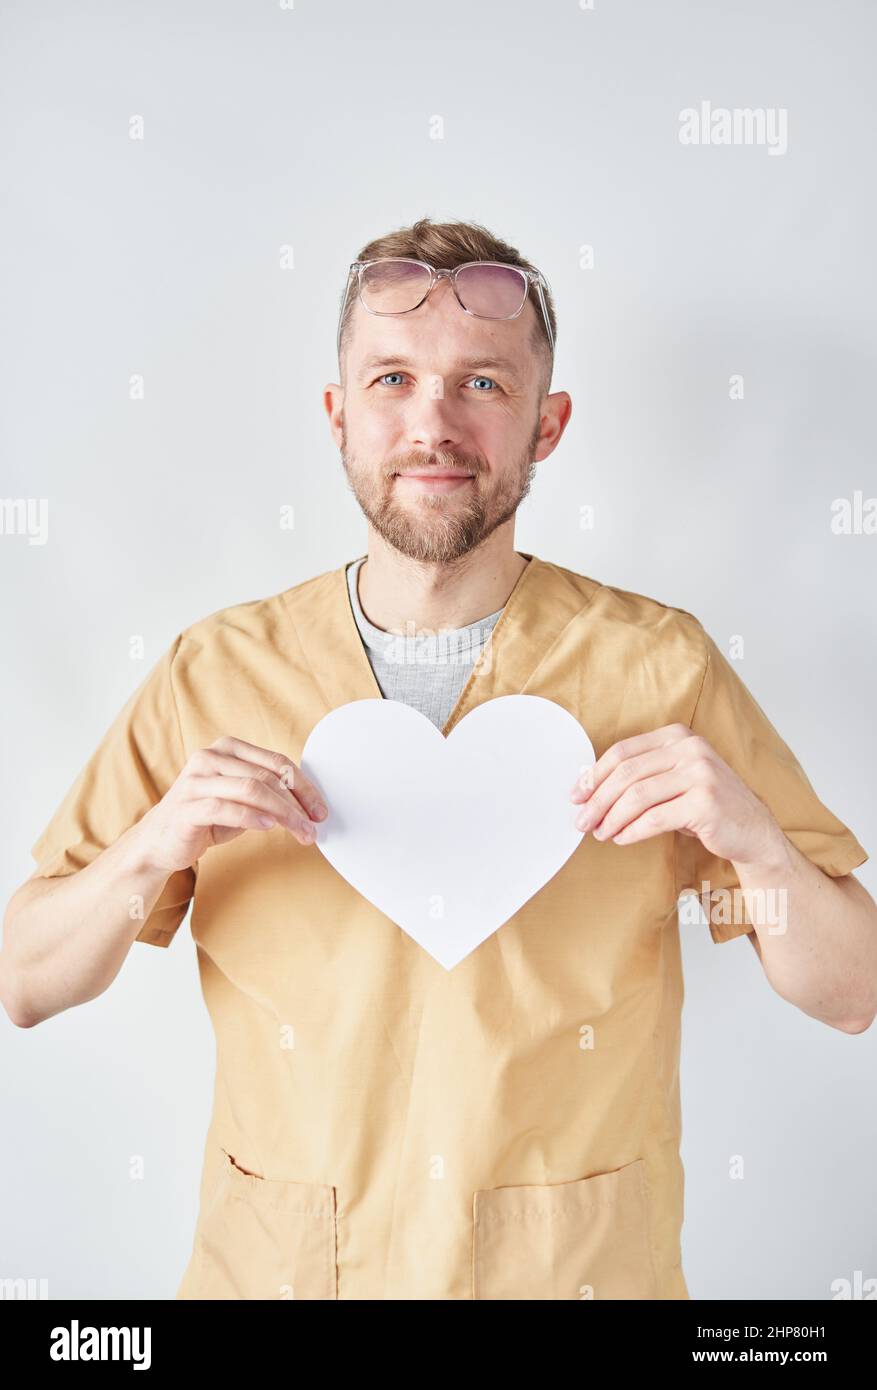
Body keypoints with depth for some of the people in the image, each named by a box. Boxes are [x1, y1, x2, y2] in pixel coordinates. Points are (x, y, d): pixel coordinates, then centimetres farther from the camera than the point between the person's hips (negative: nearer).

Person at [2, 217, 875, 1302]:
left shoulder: (662, 668, -11)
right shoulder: (214, 674, -9)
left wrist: (754, 840, -25)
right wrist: (151, 851, -23)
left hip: (585, 1267, 0)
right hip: (278, 1266, 1)